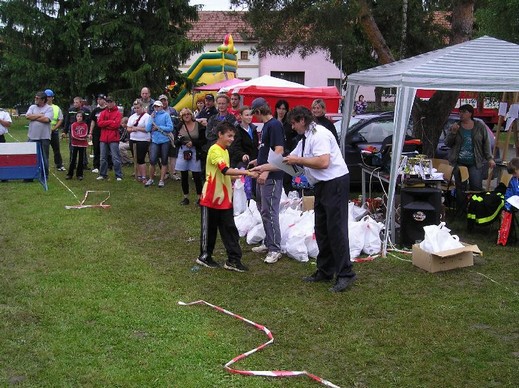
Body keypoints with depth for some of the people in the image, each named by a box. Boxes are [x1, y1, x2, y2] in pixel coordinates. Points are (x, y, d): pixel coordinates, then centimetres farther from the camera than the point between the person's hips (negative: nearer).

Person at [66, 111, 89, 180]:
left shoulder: (85, 125, 1)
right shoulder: (73, 125, 0)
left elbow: (85, 135, -7)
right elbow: (73, 135, -8)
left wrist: (77, 135, -13)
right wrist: (81, 137, -10)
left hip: (83, 145, 0)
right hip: (75, 144, 0)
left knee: (81, 160, 5)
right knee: (73, 159, 2)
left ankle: (79, 174, 12)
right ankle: (70, 174, 8)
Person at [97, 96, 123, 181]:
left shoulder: (118, 113, 0)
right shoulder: (103, 113, 12)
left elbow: (116, 124, -13)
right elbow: (99, 123, -1)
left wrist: (105, 124, -6)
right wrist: (110, 122, -9)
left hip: (113, 139, -4)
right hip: (103, 138, 4)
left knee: (116, 158, -3)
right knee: (103, 158, 9)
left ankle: (118, 175, 1)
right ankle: (103, 174, 18)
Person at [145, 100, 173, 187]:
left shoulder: (166, 115, -2)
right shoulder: (152, 116, 9)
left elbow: (170, 128, -11)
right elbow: (147, 129, 2)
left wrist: (158, 127, -10)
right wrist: (152, 118, -6)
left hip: (165, 141, -2)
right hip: (155, 141, 2)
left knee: (164, 161, 6)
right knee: (152, 160, -5)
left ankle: (161, 180, 16)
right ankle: (151, 179, 13)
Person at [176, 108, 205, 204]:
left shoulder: (198, 125, -2)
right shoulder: (180, 126, 5)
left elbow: (203, 140, -2)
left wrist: (193, 143, -15)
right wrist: (179, 140, -13)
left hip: (195, 153, -3)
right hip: (182, 152, 3)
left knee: (197, 176, -3)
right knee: (184, 176, 7)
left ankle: (200, 197, 6)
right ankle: (186, 197, 18)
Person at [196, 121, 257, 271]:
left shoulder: (225, 151, 12)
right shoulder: (214, 150, -17)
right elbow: (225, 170, -30)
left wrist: (238, 175, 9)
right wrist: (245, 172, -33)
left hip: (225, 198, 8)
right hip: (211, 198, -8)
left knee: (230, 229, 5)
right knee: (209, 228, 6)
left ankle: (233, 260, 8)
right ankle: (204, 256, 21)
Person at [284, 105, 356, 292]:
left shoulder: (319, 134, -14)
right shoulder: (305, 139, 16)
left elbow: (323, 162, -26)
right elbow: (289, 160, 24)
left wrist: (298, 160, -15)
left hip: (335, 183, -11)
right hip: (322, 186, 11)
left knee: (336, 229, -10)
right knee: (321, 230, 14)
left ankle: (345, 274, -5)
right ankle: (324, 271, 24)